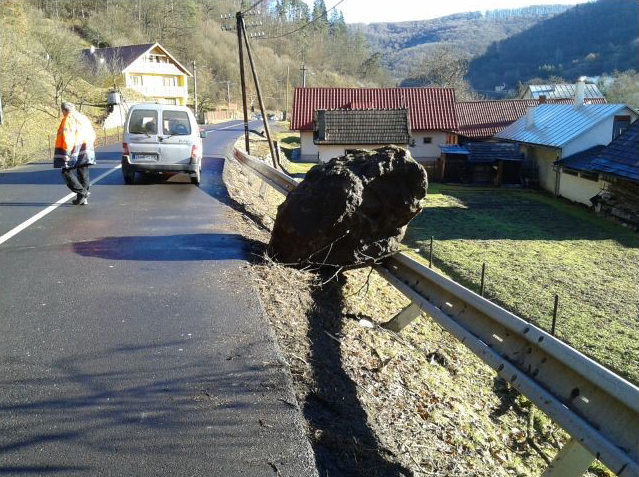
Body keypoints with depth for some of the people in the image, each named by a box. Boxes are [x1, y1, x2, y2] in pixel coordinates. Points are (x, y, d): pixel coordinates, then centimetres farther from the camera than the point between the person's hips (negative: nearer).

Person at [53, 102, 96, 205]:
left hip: (73, 150, -7)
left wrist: (66, 153, -20)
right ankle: (84, 198, 11)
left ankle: (81, 193, -13)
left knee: (67, 173, 0)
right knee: (83, 174, 10)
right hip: (85, 151, 8)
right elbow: (92, 135, 20)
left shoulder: (68, 119, -7)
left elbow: (67, 137, -17)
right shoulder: (84, 118, 18)